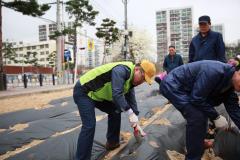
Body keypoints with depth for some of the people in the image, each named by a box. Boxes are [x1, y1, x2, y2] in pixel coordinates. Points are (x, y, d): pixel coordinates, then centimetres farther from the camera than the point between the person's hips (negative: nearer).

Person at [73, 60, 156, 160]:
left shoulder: (130, 80, 4)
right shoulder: (121, 70, -27)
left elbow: (131, 101, 9)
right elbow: (117, 94, -37)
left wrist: (136, 124, 9)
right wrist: (130, 113, -34)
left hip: (97, 94, 10)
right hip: (83, 91, -9)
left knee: (115, 111, 11)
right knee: (89, 125, -18)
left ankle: (112, 143, 25)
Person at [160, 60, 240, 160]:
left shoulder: (229, 81, 2)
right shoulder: (215, 71, -29)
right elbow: (197, 98, -24)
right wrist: (216, 117, -13)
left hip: (183, 88, 10)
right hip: (172, 86, -10)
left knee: (202, 114, 15)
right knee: (197, 117, -17)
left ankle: (199, 143, 38)